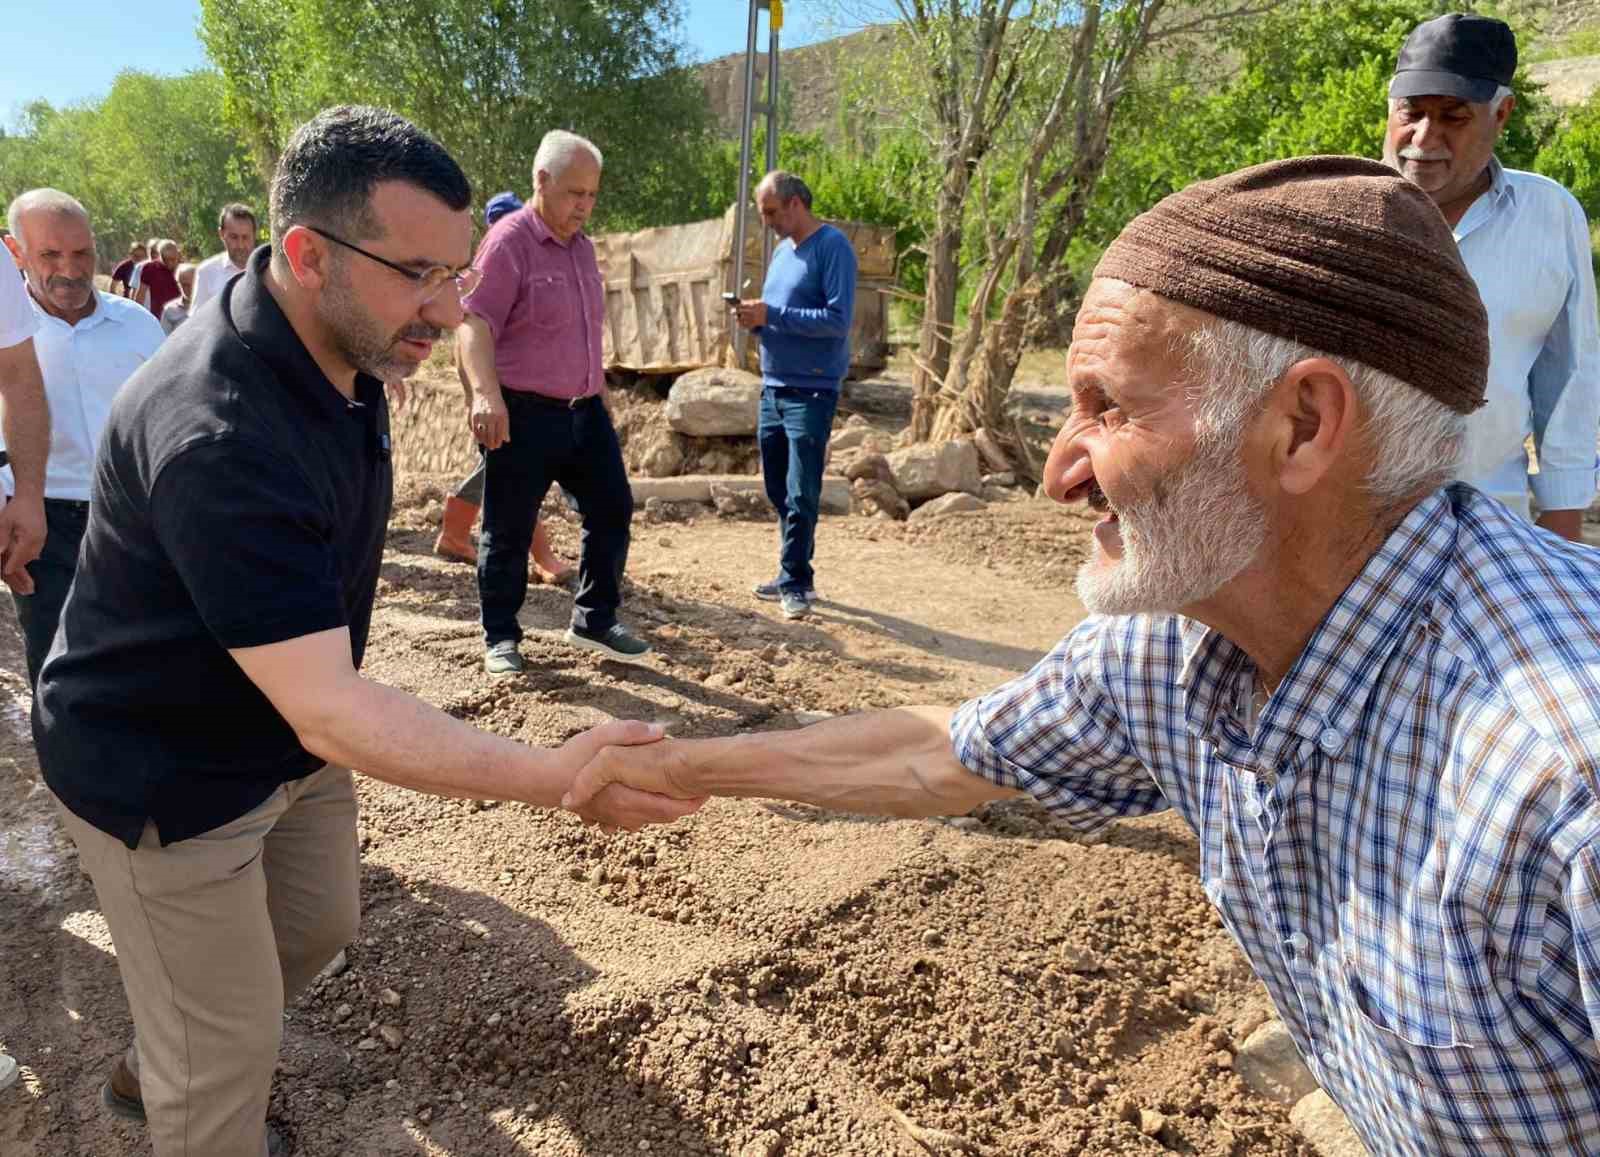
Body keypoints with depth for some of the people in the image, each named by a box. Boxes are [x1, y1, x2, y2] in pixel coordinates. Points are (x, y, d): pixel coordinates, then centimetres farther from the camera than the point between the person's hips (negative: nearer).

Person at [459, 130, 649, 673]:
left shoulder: (582, 247, 13)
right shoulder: (508, 242, -12)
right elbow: (474, 323, -22)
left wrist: (598, 393, 26)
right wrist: (486, 393, -37)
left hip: (585, 411, 8)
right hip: (523, 415, -8)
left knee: (612, 510, 9)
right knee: (509, 530, 3)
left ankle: (594, 620, 23)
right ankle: (500, 637, 18)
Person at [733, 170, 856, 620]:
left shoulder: (832, 247, -9)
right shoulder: (782, 250, 15)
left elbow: (837, 320, -18)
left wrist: (772, 315, -18)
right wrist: (755, 319, 0)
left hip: (811, 392, -8)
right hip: (772, 389, 8)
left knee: (801, 495, -6)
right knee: (779, 491, 12)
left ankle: (795, 583, 3)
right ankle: (794, 577, 23)